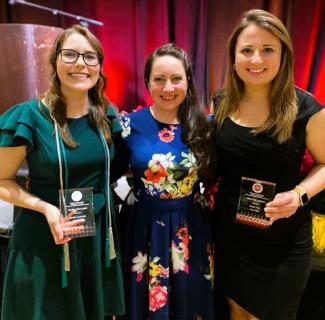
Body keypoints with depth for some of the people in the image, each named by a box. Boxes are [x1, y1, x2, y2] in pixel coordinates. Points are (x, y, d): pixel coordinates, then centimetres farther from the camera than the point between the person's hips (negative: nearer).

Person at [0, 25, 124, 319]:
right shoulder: (28, 117, -16)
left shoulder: (107, 115, -1)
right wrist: (45, 208, -22)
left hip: (98, 233, 4)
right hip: (45, 236, -3)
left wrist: (100, 198, -1)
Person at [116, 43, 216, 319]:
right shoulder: (130, 124, -10)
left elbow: (213, 176, 5)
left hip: (192, 229, 2)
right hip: (146, 228, -1)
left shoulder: (203, 124, -5)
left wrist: (207, 203, -3)